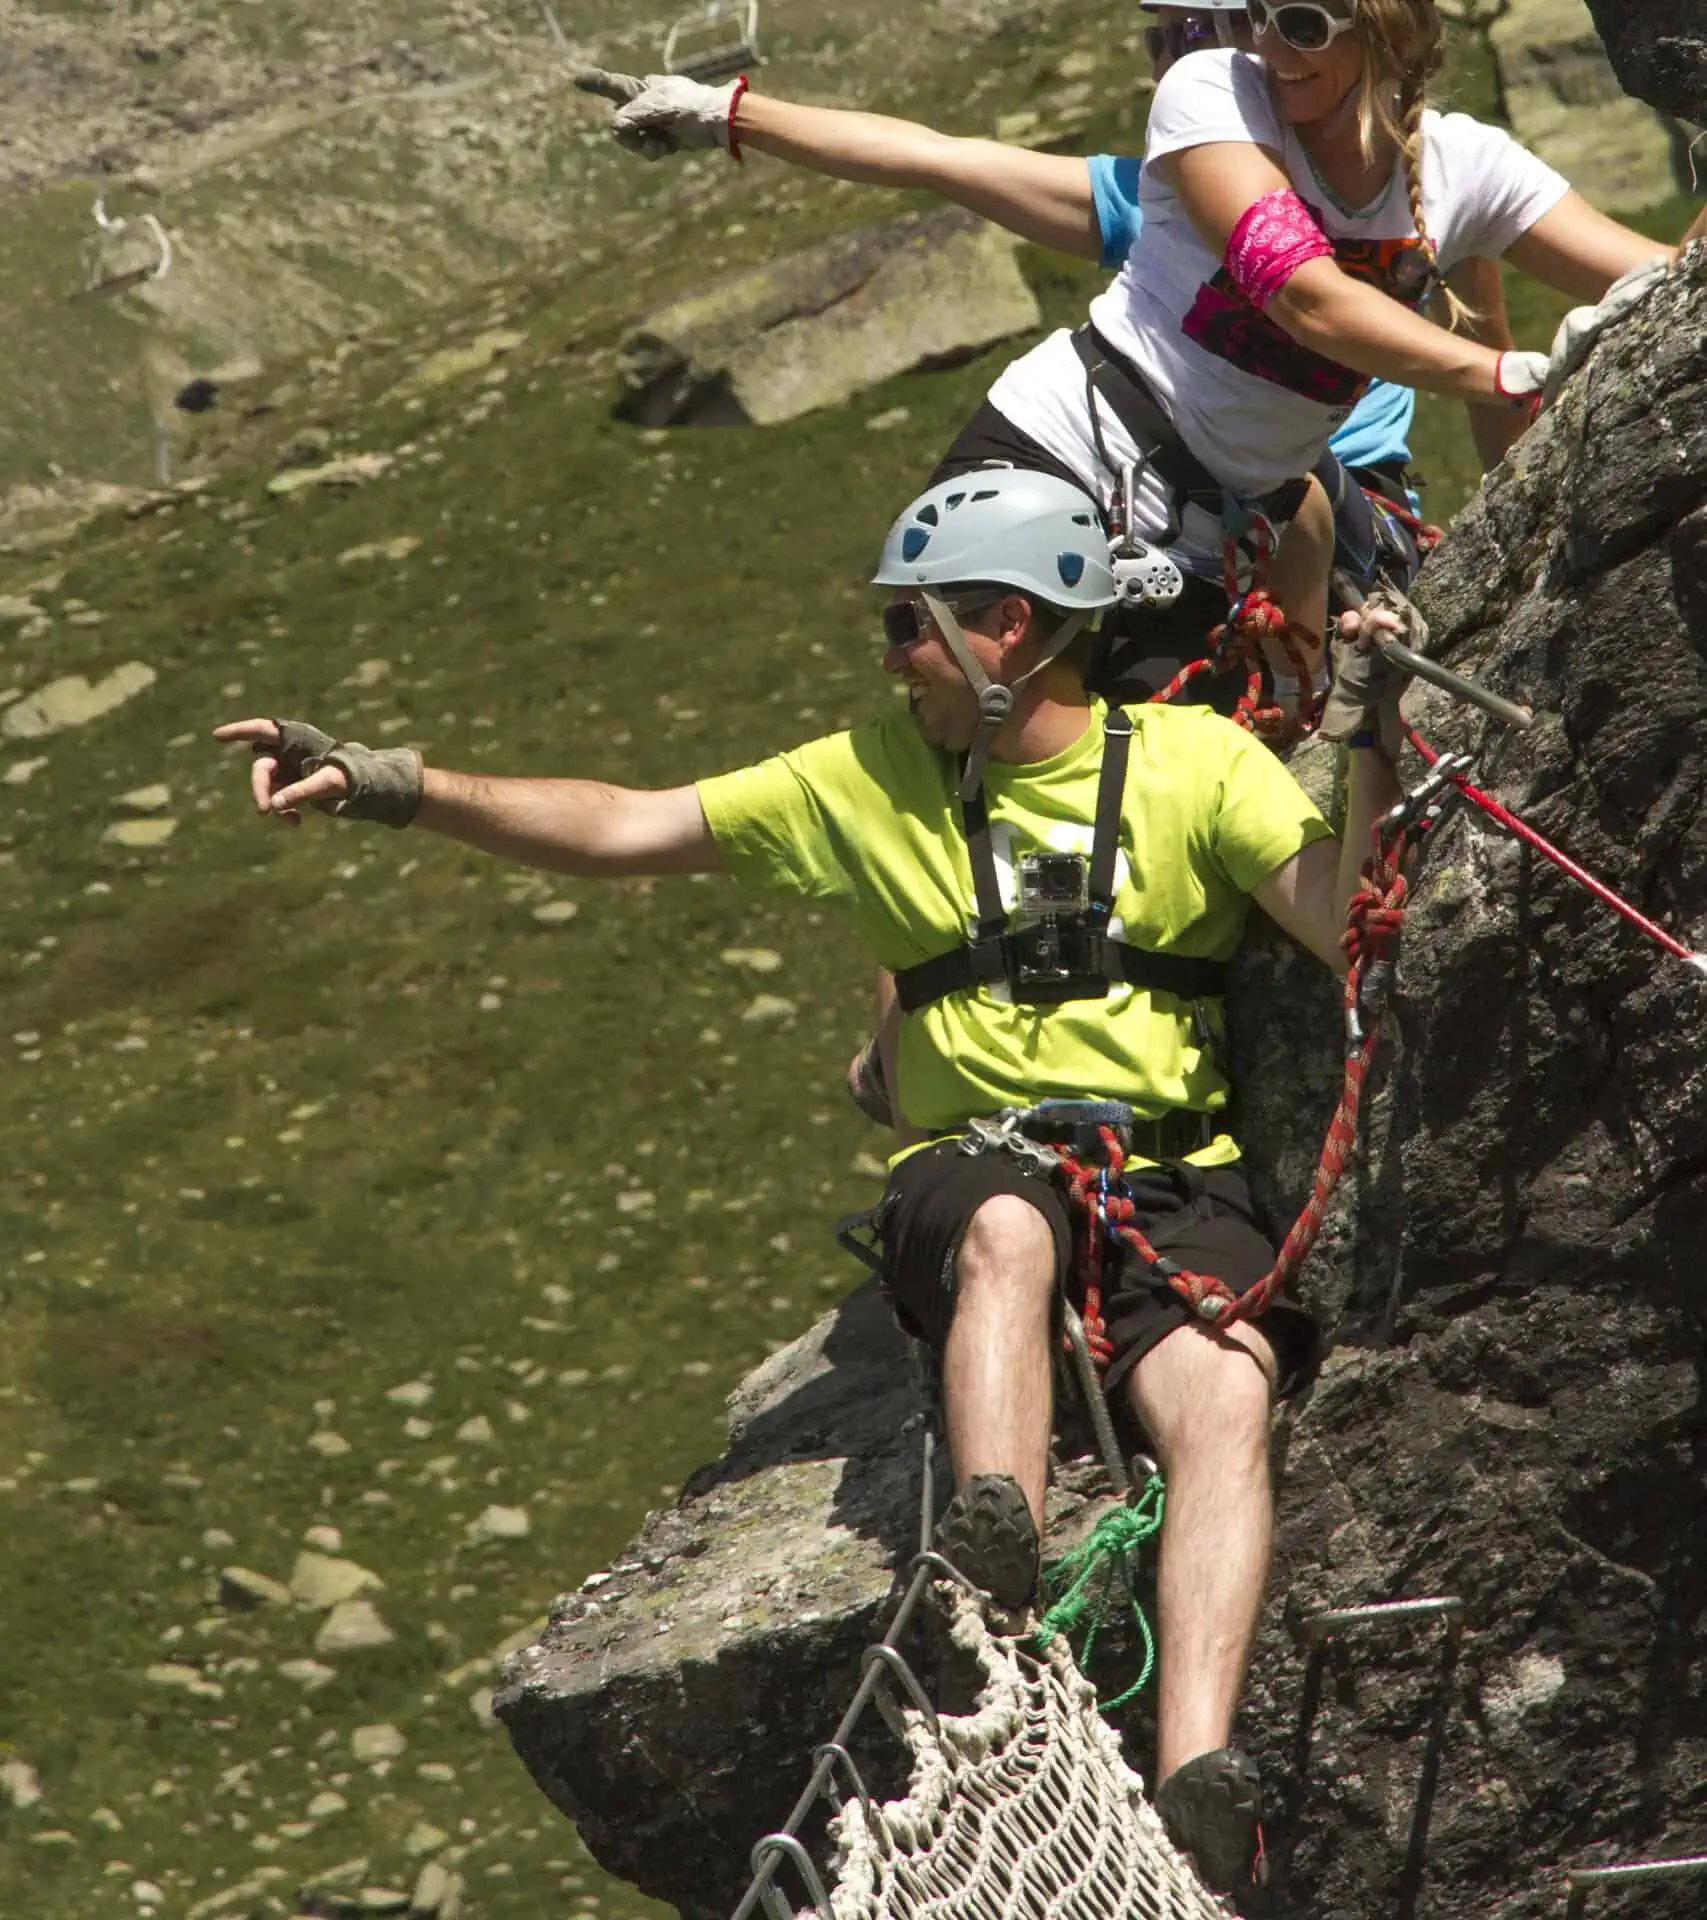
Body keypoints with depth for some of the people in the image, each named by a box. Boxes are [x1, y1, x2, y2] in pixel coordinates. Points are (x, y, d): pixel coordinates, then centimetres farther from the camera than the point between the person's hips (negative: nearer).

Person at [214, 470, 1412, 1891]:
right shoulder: (871, 781, 11)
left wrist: (1376, 746, -19)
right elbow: (628, 830, 8)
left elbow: (1349, 932, -7)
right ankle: (1000, 1568, -59)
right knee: (1010, 1229, -37)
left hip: (1176, 1175, -1)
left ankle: (1198, 1787, -48)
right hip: (976, 1170, 1)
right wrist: (392, 787, 0)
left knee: (1222, 1391, -33)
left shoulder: (1193, 762, 4)